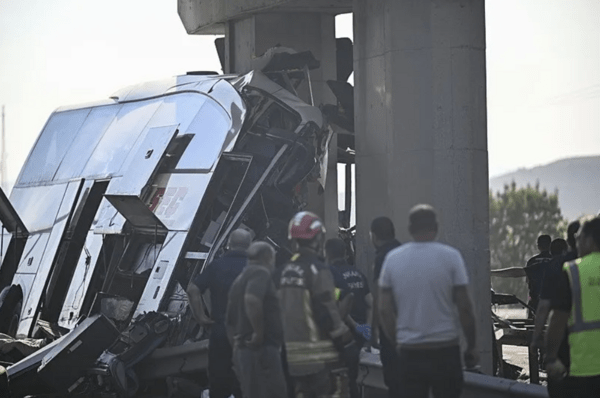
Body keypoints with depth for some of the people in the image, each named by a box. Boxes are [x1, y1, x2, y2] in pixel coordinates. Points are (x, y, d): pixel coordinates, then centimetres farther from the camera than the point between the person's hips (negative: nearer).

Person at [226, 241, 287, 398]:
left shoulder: (240, 280, 23)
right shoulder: (261, 273, -7)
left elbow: (230, 321, 26)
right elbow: (252, 300, -27)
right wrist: (259, 333, -22)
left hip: (242, 349, 10)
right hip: (262, 350, -10)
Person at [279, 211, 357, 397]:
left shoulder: (286, 271, 11)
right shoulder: (317, 270, -14)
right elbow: (328, 313, -16)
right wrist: (346, 343, -9)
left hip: (294, 353, 8)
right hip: (321, 356, -8)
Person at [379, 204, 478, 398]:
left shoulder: (392, 258, 2)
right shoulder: (450, 256, -5)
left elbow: (384, 310, 3)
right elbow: (464, 307, -6)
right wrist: (472, 346, 4)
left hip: (409, 353, 2)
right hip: (445, 349, -2)